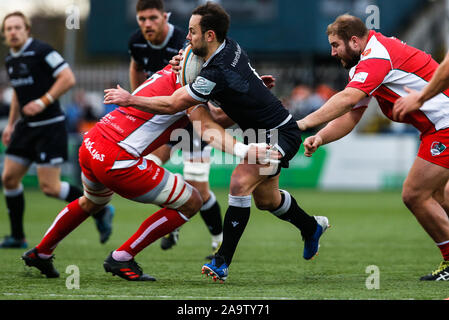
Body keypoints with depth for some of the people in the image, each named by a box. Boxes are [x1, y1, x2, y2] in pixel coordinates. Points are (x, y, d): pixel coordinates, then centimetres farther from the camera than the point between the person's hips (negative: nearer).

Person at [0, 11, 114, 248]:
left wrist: (43, 102, -23)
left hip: (49, 126, -8)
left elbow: (68, 78, -18)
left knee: (50, 187, -11)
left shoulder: (41, 51, -14)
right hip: (26, 127, 8)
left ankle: (100, 211, 7)